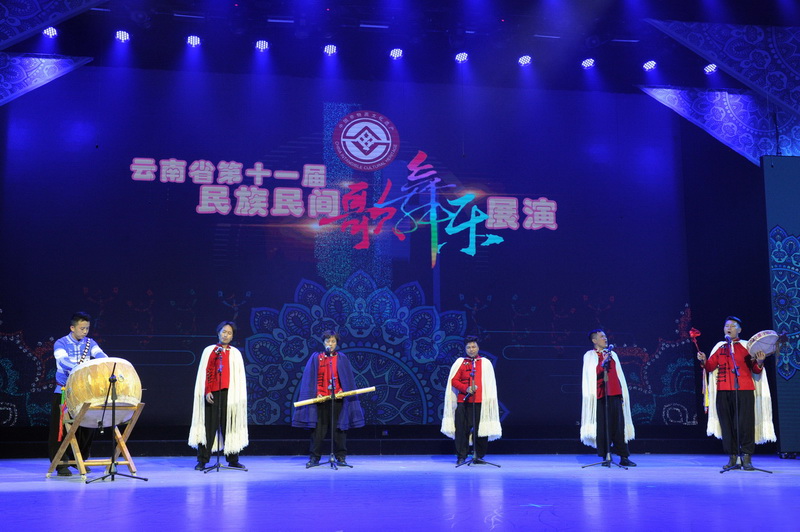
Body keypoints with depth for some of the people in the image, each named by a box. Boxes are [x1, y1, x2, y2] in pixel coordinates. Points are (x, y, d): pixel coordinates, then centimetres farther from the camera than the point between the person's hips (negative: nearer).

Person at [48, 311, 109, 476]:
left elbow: (101, 355, -11)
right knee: (60, 428, -5)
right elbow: (63, 360, -25)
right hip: (63, 392, -4)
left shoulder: (89, 343, 6)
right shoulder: (61, 343, -7)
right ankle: (60, 464, 2)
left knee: (87, 428, 6)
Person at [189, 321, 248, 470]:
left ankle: (232, 459, 10)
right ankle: (202, 460, 4)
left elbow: (239, 376, 8)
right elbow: (204, 373, 3)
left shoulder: (235, 353, 12)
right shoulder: (209, 351, 9)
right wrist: (206, 391, -8)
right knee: (208, 425, -2)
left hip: (229, 393, 1)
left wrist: (238, 396, -1)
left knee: (229, 424, 2)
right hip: (211, 393, -1)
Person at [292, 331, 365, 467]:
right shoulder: (316, 358, 8)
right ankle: (314, 457, 6)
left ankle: (341, 457, 7)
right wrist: (316, 393, -7)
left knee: (339, 429, 1)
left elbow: (348, 379, 7)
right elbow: (310, 378, 5)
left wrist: (342, 391, -8)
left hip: (337, 399, 0)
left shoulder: (342, 359, 8)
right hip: (320, 399, 0)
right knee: (318, 429, 0)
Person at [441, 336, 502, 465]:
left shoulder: (486, 363, 12)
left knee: (481, 429, -1)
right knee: (462, 428, -4)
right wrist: (466, 389, -12)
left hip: (481, 401, 1)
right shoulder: (460, 362, 10)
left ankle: (478, 456, 11)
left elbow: (490, 384, 11)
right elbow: (454, 380, 4)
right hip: (463, 401, -1)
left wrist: (489, 400, 1)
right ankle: (461, 456, 5)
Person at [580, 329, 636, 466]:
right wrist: (603, 362, -20)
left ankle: (624, 457, 1)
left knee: (619, 425, -1)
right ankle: (605, 457, 1)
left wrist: (622, 393, 12)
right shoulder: (589, 356, 5)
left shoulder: (612, 354, 19)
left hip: (615, 394, 4)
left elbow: (619, 374, 19)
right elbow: (591, 374, -9)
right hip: (600, 395, -4)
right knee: (603, 426, -5)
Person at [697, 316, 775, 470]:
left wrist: (759, 363, -15)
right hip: (723, 391, 3)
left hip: (744, 391, -3)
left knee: (745, 423, -7)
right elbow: (711, 367, 12)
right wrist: (704, 361, -8)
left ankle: (747, 458, -2)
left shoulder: (746, 346, 7)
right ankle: (732, 458, 9)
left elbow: (756, 371, 6)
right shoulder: (719, 347, 16)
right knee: (727, 424, 3)